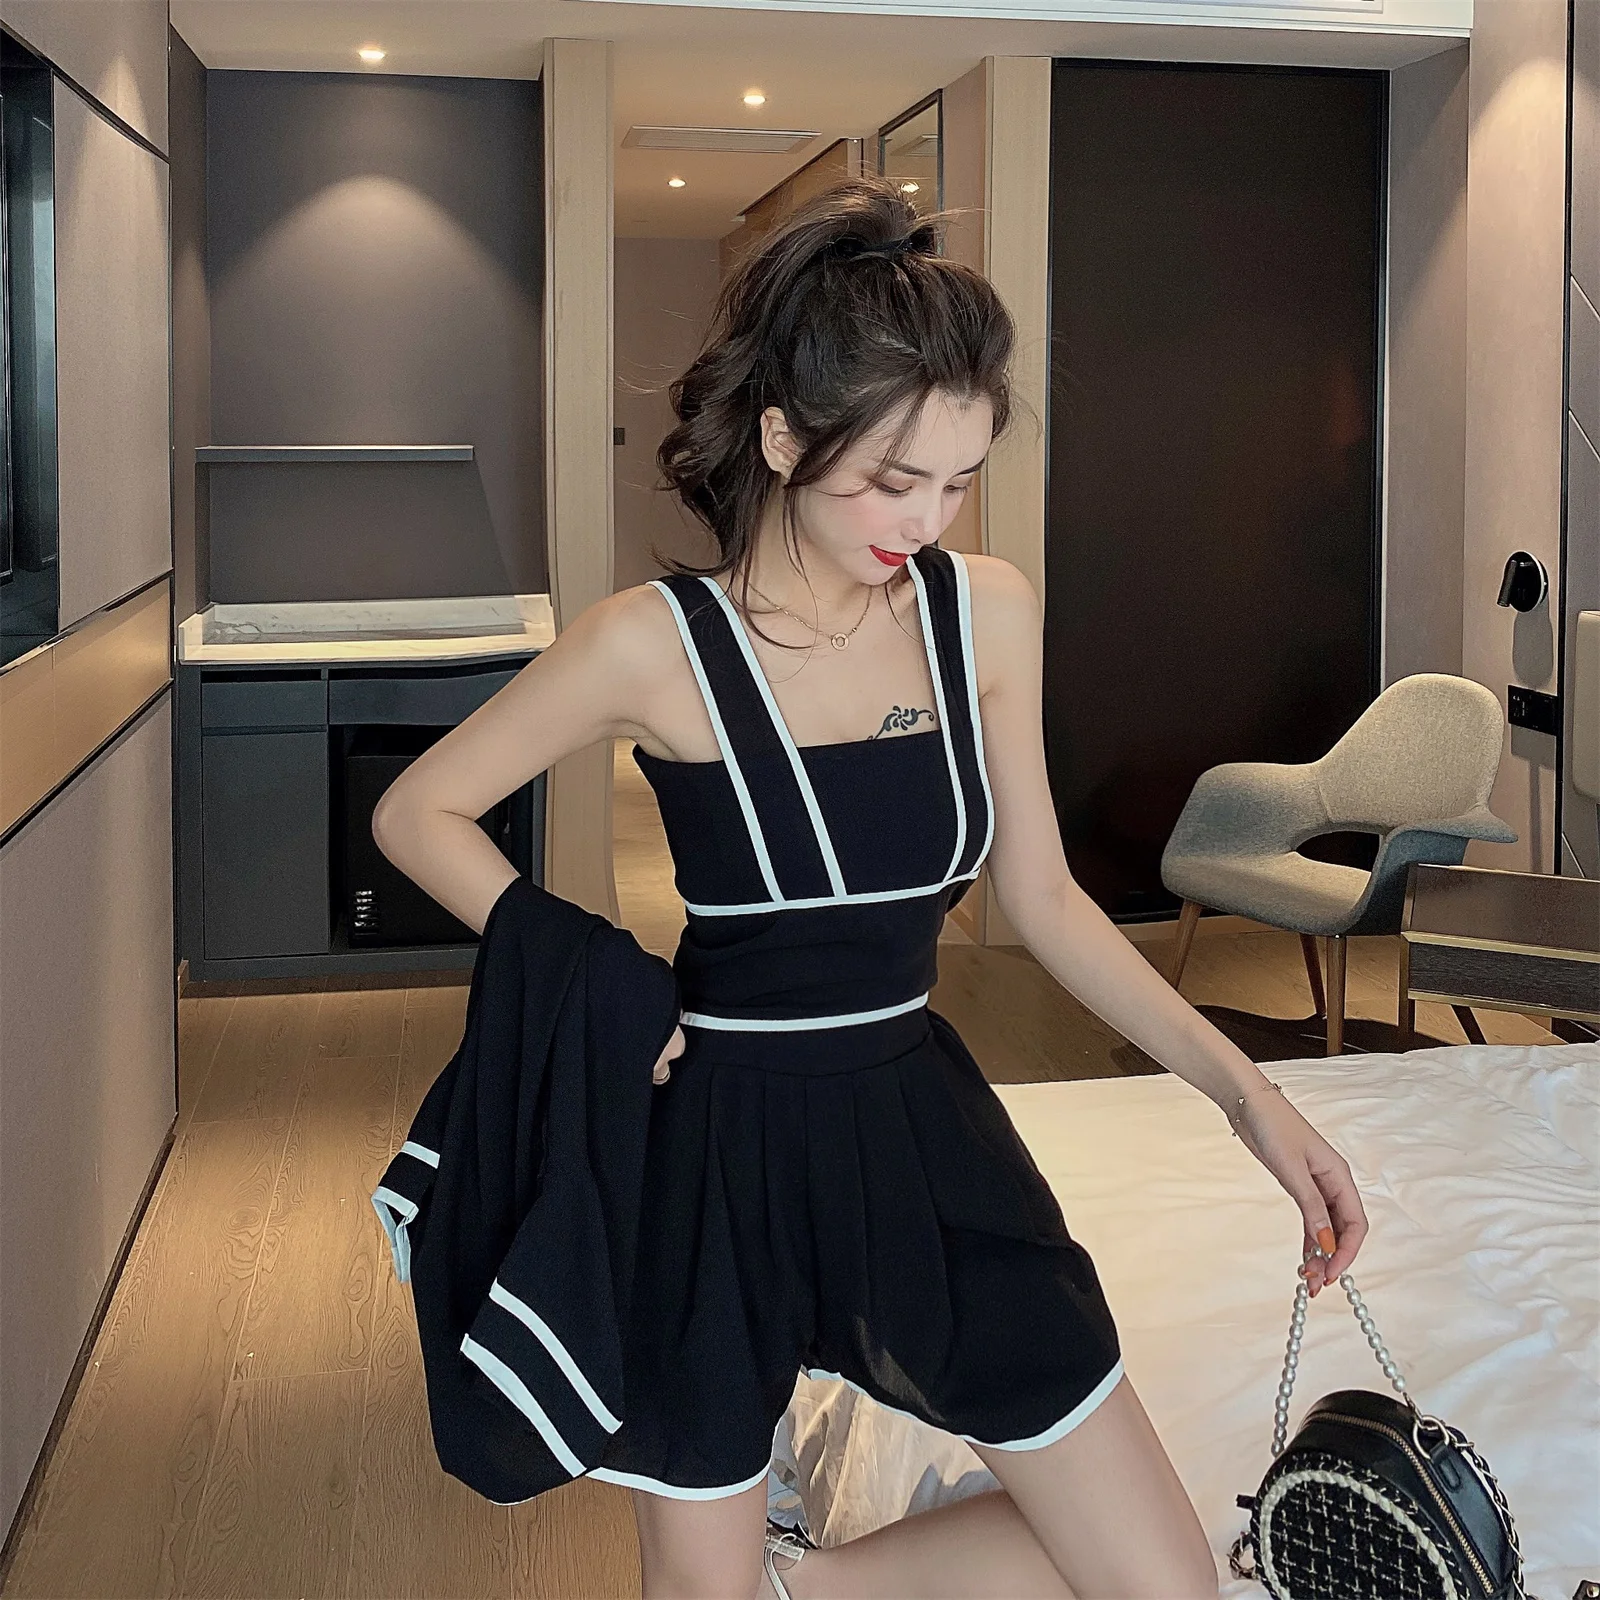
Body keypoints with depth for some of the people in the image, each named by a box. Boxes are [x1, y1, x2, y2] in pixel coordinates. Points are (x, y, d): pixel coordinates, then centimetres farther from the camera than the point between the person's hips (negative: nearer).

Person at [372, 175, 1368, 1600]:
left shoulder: (988, 611, -2)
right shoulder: (656, 642, -14)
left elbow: (1042, 897, 6)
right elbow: (419, 813, -2)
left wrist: (1245, 1090, 0)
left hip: (922, 1119, 4)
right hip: (723, 1145, -4)